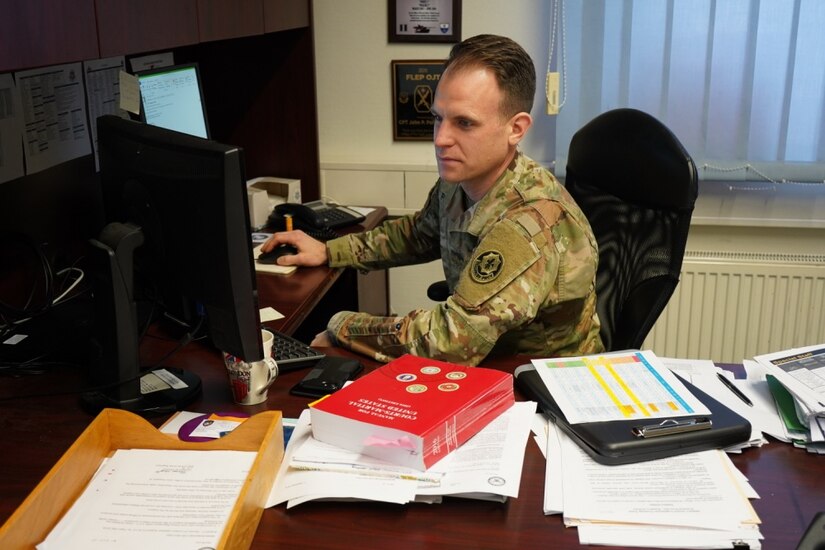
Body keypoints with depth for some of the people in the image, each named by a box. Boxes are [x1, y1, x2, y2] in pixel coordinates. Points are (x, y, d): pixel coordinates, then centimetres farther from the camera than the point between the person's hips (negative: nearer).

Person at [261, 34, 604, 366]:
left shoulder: (530, 224, -30)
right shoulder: (458, 179, -6)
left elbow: (448, 342, -32)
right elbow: (420, 234, 16)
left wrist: (341, 327, -18)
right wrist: (328, 251, 7)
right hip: (487, 365, 6)